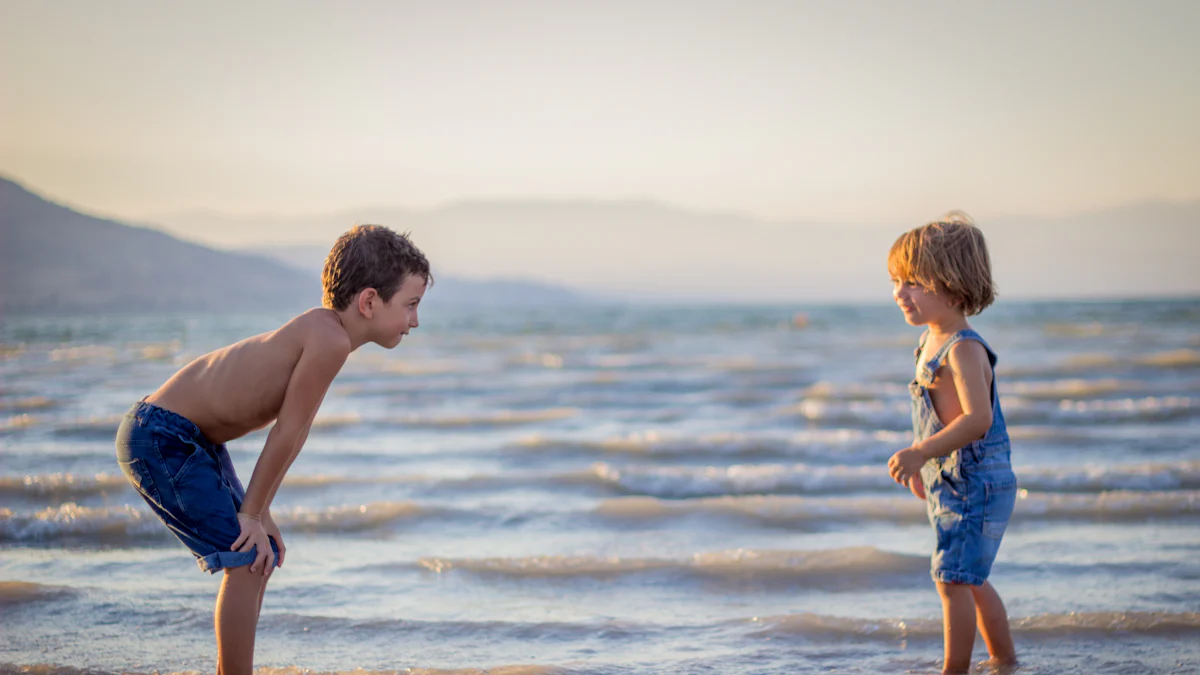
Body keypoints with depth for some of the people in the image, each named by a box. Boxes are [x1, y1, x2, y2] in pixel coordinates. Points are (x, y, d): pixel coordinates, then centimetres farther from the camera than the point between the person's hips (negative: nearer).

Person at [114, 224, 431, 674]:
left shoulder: (325, 330, 4)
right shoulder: (330, 339, -25)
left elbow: (293, 433, 6)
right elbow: (287, 433, -20)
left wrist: (259, 513, 4)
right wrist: (252, 513, -12)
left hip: (195, 439, 11)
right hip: (160, 439, -11)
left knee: (264, 555, 17)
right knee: (247, 559, -12)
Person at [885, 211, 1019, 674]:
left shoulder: (963, 349, -20)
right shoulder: (933, 344, 11)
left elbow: (977, 418, -30)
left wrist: (921, 453, -35)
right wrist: (921, 465, 26)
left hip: (975, 483, -10)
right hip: (950, 483, 10)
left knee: (953, 579, -9)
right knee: (970, 580, 19)